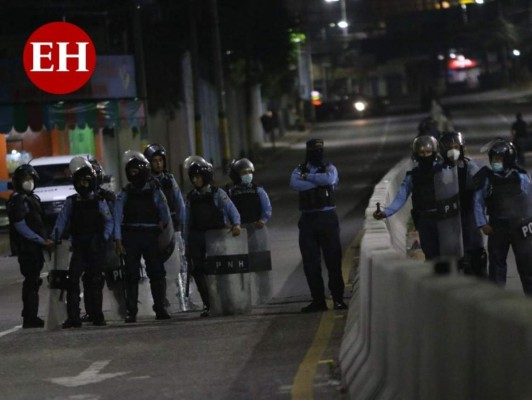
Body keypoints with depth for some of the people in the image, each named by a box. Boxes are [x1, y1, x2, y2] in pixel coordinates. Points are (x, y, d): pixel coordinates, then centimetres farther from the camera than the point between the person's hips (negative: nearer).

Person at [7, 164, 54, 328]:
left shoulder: (32, 198, 18)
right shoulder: (18, 200, -11)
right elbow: (20, 226, -18)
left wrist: (45, 240, 9)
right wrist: (42, 241, -17)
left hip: (35, 247, 9)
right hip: (26, 247, -9)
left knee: (32, 281, 13)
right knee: (31, 281, -10)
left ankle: (30, 317, 19)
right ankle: (30, 319, -10)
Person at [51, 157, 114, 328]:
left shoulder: (99, 201, 5)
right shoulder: (71, 202, 9)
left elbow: (109, 222, 5)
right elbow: (62, 221, 3)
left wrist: (104, 238, -8)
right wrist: (54, 237, -9)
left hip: (96, 247, -1)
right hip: (79, 246, 1)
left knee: (95, 281, 1)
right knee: (72, 280, -11)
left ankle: (96, 315, 10)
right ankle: (73, 317, -12)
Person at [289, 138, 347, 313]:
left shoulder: (329, 168, 6)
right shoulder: (299, 170, 10)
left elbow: (329, 179, -19)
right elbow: (294, 184, -13)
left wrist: (308, 177, -10)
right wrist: (318, 182, -14)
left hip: (327, 218, -2)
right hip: (307, 220, 2)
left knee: (333, 259, -2)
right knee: (310, 262, 3)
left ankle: (338, 298, 2)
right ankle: (318, 300, 10)